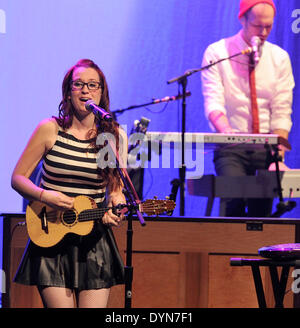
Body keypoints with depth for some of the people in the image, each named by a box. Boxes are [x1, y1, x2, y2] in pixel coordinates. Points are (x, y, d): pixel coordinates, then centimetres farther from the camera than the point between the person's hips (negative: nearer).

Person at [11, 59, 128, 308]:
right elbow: (18, 178, 2)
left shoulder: (115, 137, 3)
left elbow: (116, 187, 11)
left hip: (95, 241, 2)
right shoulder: (50, 130, -2)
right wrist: (44, 196, -16)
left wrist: (115, 206, -11)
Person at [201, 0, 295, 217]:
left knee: (262, 209, -8)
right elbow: (213, 102, -12)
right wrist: (226, 131, -34)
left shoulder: (279, 58, 6)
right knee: (235, 196, -25)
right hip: (231, 149, -2)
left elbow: (282, 113, 2)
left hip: (265, 148, 3)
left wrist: (278, 158, -12)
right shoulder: (217, 53, -1)